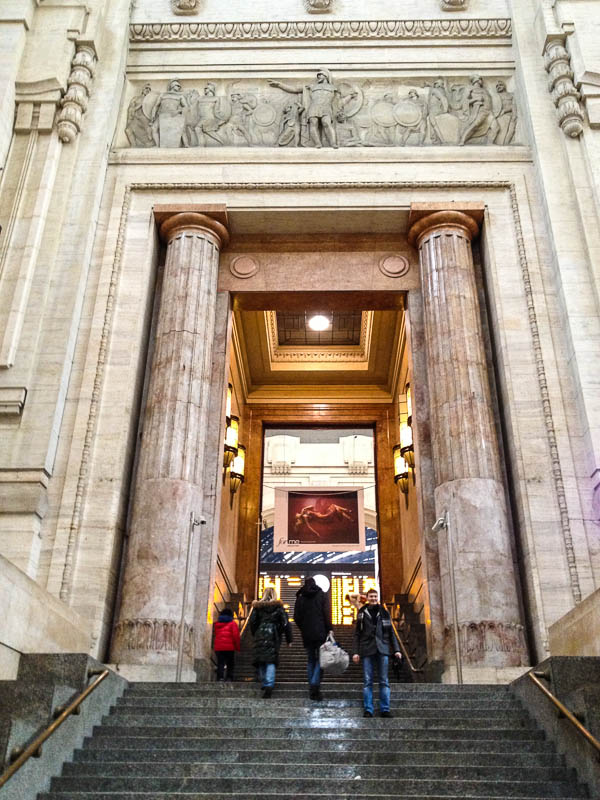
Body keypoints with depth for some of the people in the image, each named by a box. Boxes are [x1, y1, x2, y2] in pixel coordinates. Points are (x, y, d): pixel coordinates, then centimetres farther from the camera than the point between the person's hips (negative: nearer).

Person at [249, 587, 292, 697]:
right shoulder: (278, 607, 3)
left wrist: (255, 635, 21)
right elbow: (285, 623, 0)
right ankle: (269, 685, -18)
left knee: (261, 661, 10)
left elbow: (252, 622, 8)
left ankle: (264, 685, 12)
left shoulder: (257, 606, 8)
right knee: (271, 661, -4)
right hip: (273, 637, -1)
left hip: (260, 636, 2)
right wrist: (289, 640, 4)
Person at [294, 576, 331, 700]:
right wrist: (328, 629, 0)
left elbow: (296, 617, 6)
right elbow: (327, 615, -6)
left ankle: (312, 690, 9)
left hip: (307, 634, 3)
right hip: (320, 633, -3)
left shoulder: (300, 598, 7)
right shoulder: (322, 595, 0)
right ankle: (315, 685, -17)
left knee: (310, 660, 11)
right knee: (320, 660, 2)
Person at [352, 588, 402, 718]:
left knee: (384, 681, 0)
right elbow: (357, 634, 8)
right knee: (367, 681, -2)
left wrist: (396, 649, 4)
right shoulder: (362, 613, 9)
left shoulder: (384, 613, 13)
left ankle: (385, 709, 4)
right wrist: (355, 652, -1)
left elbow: (391, 632, 13)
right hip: (367, 650, -1)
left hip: (382, 649, 1)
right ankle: (368, 710, 1)